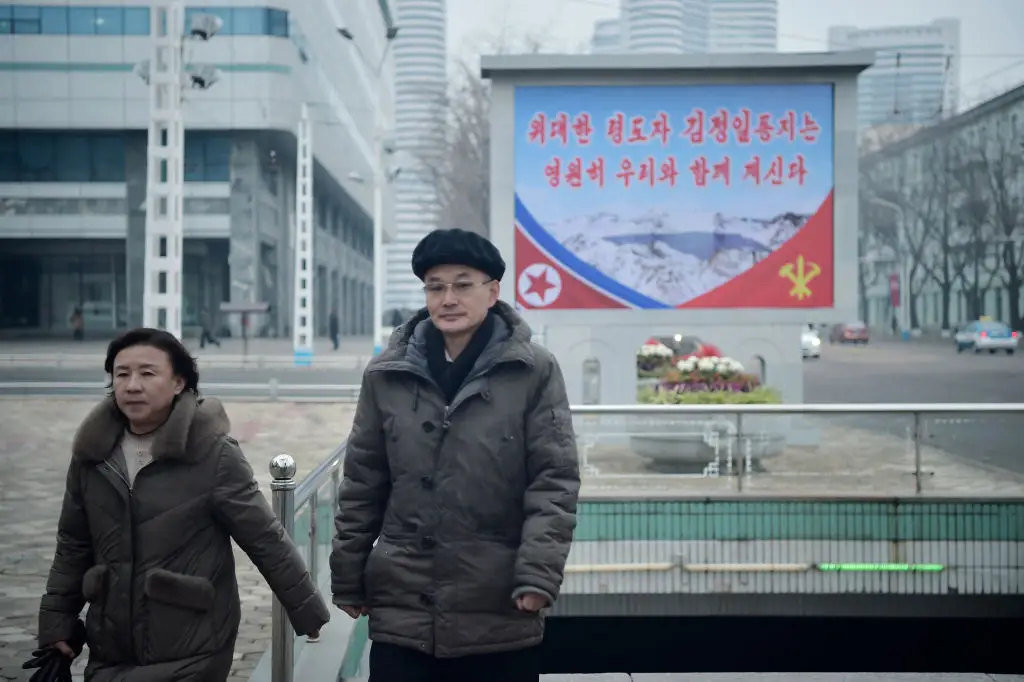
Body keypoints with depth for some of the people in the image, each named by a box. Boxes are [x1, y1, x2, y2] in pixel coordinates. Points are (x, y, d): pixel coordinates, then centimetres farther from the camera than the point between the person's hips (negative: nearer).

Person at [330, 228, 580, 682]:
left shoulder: (534, 372, -3)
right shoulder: (386, 376, 4)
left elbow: (555, 480, -4)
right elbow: (361, 485, 9)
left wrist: (539, 573, -14)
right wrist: (348, 580, 10)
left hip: (500, 612, -1)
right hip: (403, 608, 2)